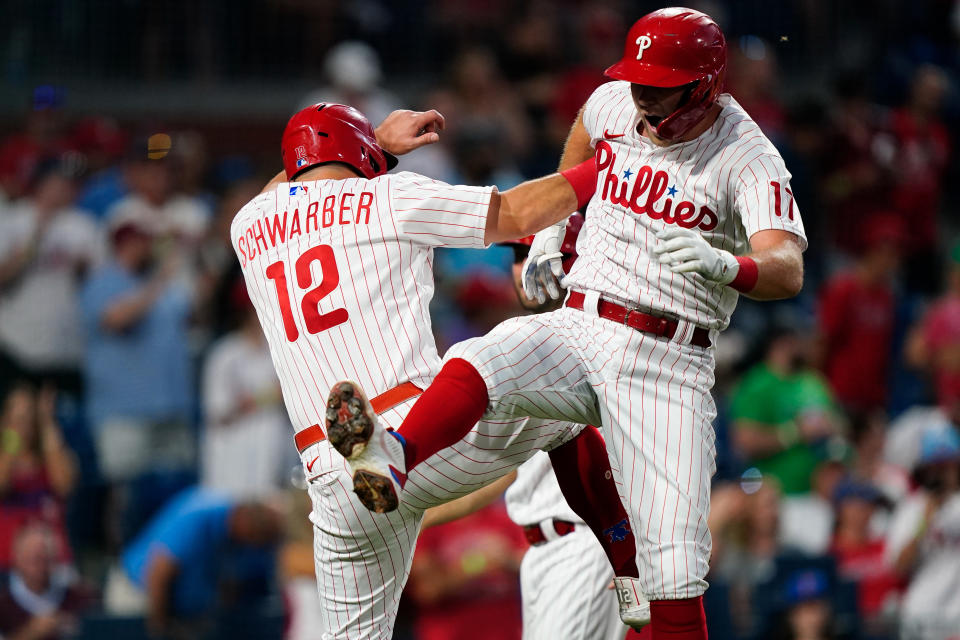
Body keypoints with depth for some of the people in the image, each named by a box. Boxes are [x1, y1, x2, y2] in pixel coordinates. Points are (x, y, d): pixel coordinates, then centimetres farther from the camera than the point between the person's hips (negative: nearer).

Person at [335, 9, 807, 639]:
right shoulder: (614, 104, 5)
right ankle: (392, 466, -53)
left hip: (668, 365, -4)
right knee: (475, 365, -29)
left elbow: (788, 271, -27)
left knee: (673, 558, -14)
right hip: (578, 329, 4)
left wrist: (724, 266, -47)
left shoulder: (747, 160, -11)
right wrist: (549, 232, 24)